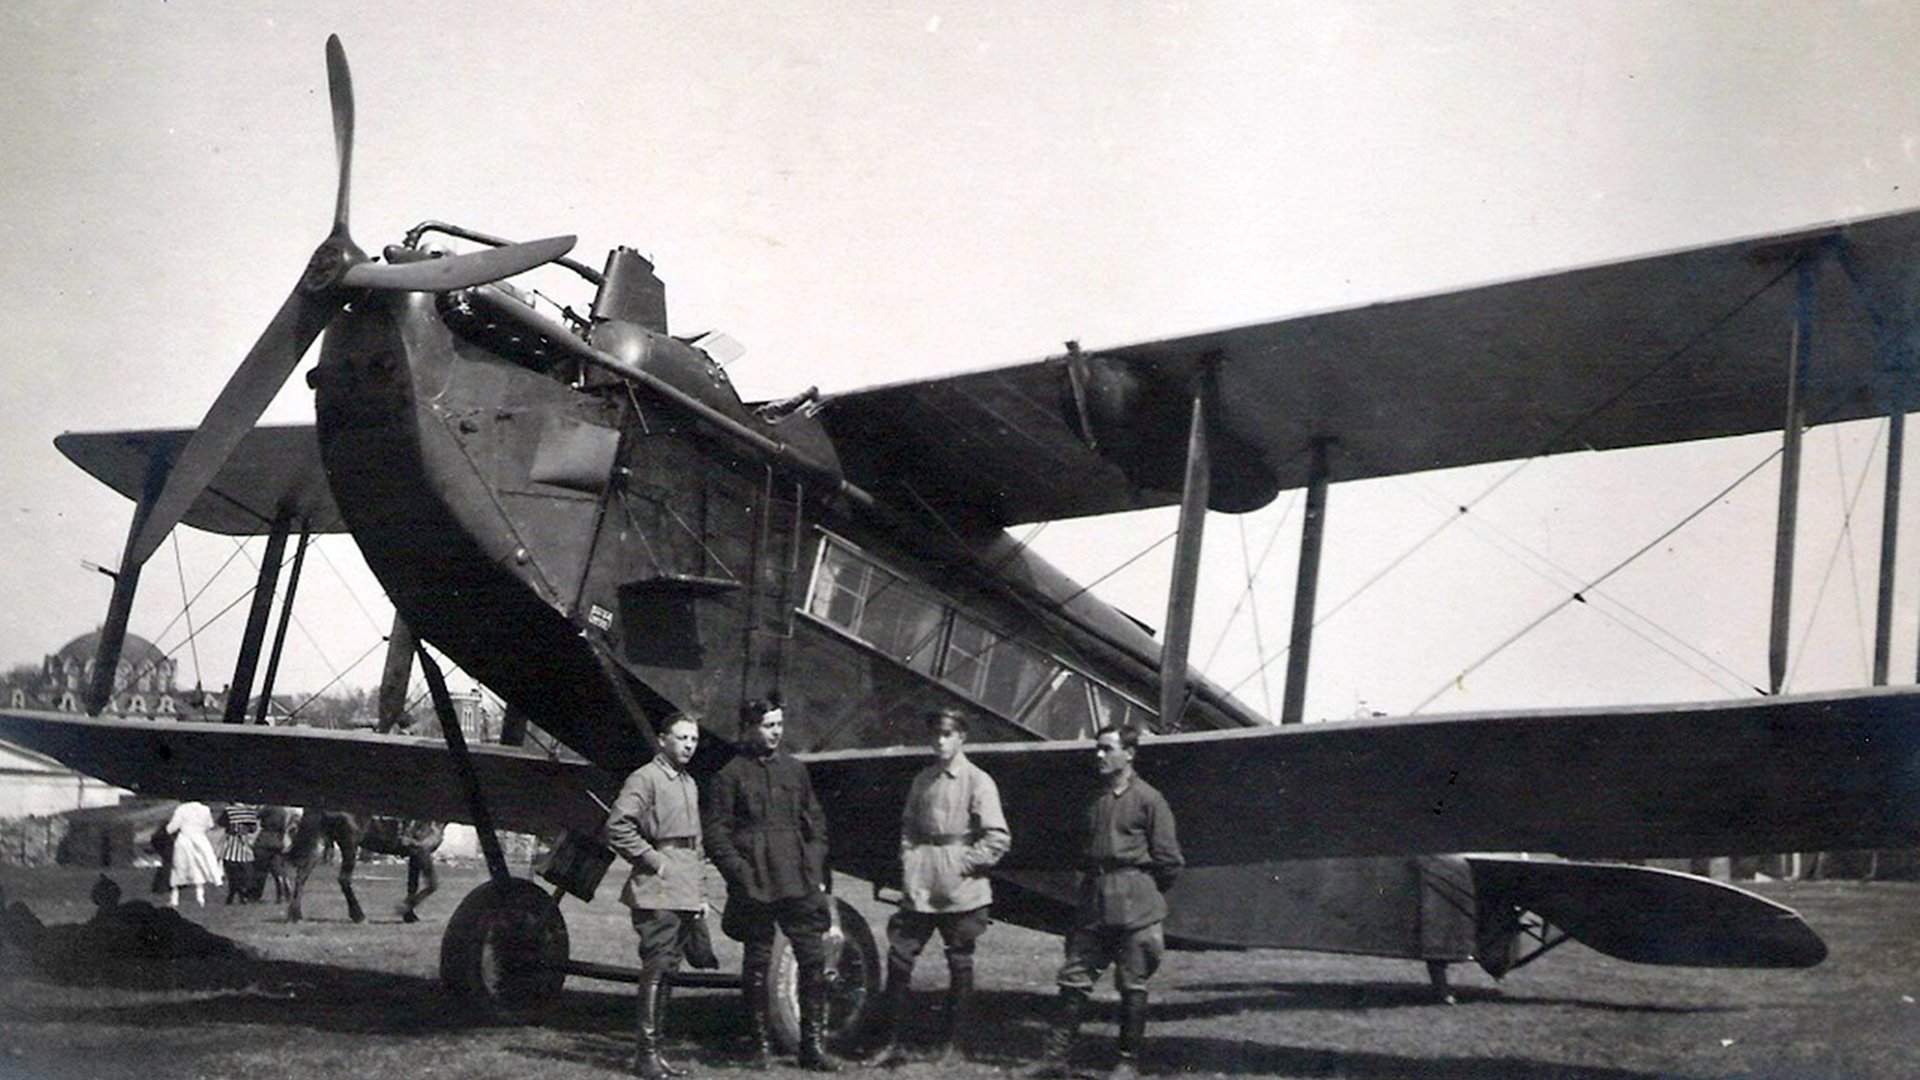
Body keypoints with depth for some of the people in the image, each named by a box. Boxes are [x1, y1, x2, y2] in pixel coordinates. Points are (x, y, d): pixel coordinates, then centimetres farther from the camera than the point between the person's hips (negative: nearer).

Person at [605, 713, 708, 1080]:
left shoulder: (689, 784, 20)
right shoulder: (645, 778, -7)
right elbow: (618, 826, -17)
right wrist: (654, 861, -15)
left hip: (686, 891, 8)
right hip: (658, 889, -8)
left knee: (668, 968, 10)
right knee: (656, 967, -9)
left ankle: (653, 1049, 17)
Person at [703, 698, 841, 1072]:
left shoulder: (794, 770, 13)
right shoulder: (731, 774, 0)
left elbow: (816, 823, 17)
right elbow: (716, 833, -2)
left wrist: (814, 870, 7)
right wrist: (741, 873, -10)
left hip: (798, 883, 3)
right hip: (755, 887, -3)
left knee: (813, 958, -2)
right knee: (757, 963, 5)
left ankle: (813, 1044, 7)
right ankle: (761, 1045, 17)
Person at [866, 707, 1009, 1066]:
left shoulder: (977, 781, -5)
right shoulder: (923, 780, 10)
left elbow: (998, 838, -10)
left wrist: (967, 865, -12)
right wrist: (908, 861, 4)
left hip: (959, 891, -4)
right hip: (920, 886, 4)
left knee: (960, 965, 6)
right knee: (899, 957, 0)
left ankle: (951, 1045, 16)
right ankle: (889, 1042, 8)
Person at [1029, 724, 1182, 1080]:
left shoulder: (1148, 799, -6)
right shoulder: (1095, 800, 13)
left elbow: (1168, 860, -5)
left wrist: (1148, 894, 4)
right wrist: (1088, 881, 13)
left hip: (1133, 905, -6)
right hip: (1093, 904, 6)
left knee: (1133, 985, 3)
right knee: (1074, 977, 4)